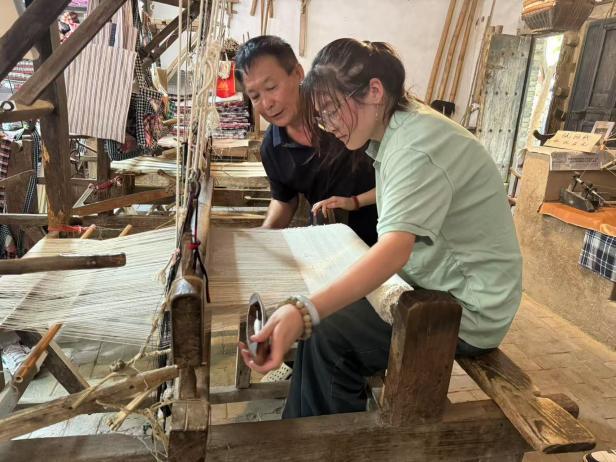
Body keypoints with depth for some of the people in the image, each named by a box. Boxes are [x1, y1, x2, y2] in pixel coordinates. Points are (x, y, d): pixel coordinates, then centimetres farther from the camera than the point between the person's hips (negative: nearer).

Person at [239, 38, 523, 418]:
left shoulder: (417, 147, -25)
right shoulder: (396, 131, 6)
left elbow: (395, 250, -39)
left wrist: (305, 312, -50)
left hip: (468, 314, -10)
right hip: (440, 288, 10)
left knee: (327, 334, -17)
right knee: (331, 311, 4)